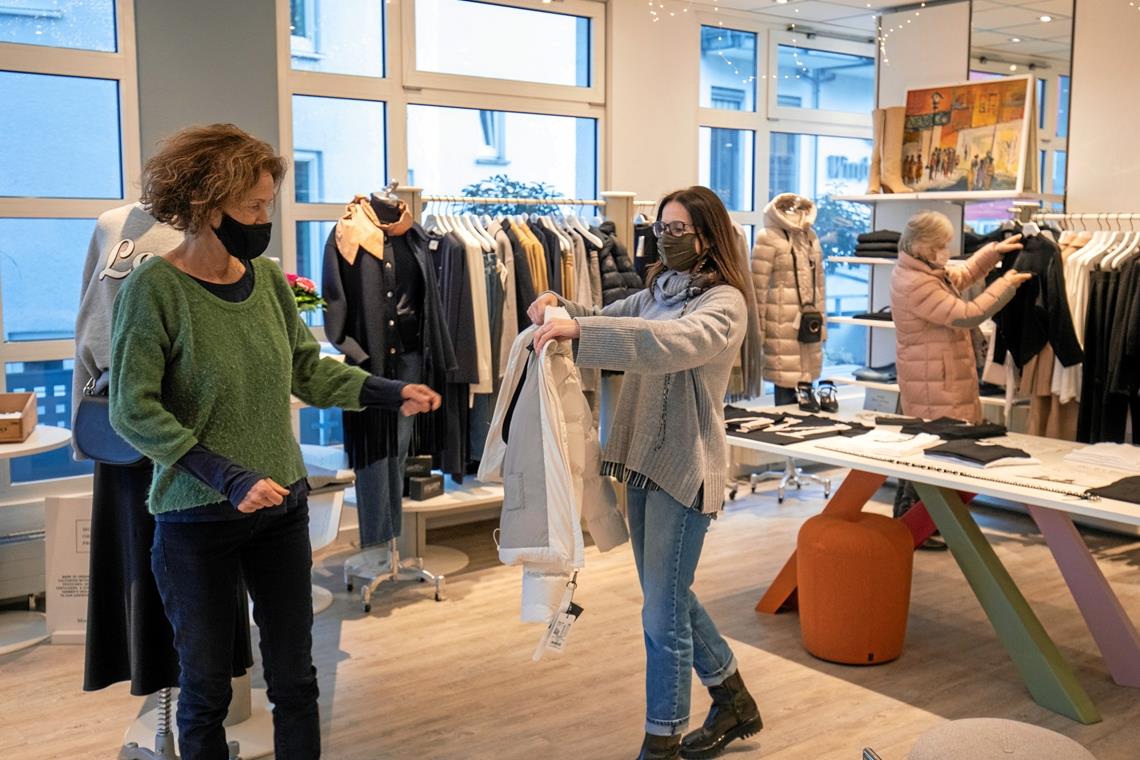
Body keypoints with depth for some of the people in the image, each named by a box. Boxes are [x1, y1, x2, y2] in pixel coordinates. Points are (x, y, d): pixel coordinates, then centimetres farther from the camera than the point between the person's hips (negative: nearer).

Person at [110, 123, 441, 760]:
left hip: (282, 506, 5)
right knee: (206, 688, 12)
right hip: (197, 518, -4)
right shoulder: (155, 288, -15)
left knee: (295, 676, 14)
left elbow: (309, 370, 8)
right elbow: (134, 410, -17)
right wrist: (228, 478, -23)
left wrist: (393, 393, -3)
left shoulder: (267, 278, 1)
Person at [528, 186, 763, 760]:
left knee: (663, 612, -1)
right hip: (645, 460, 9)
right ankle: (734, 701, 38)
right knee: (669, 594, 19)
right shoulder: (658, 291, 13)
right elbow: (608, 320, 12)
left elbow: (674, 342, -32)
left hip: (686, 466, -8)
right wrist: (556, 306, -11)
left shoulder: (724, 302, -13)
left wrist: (577, 328, -39)